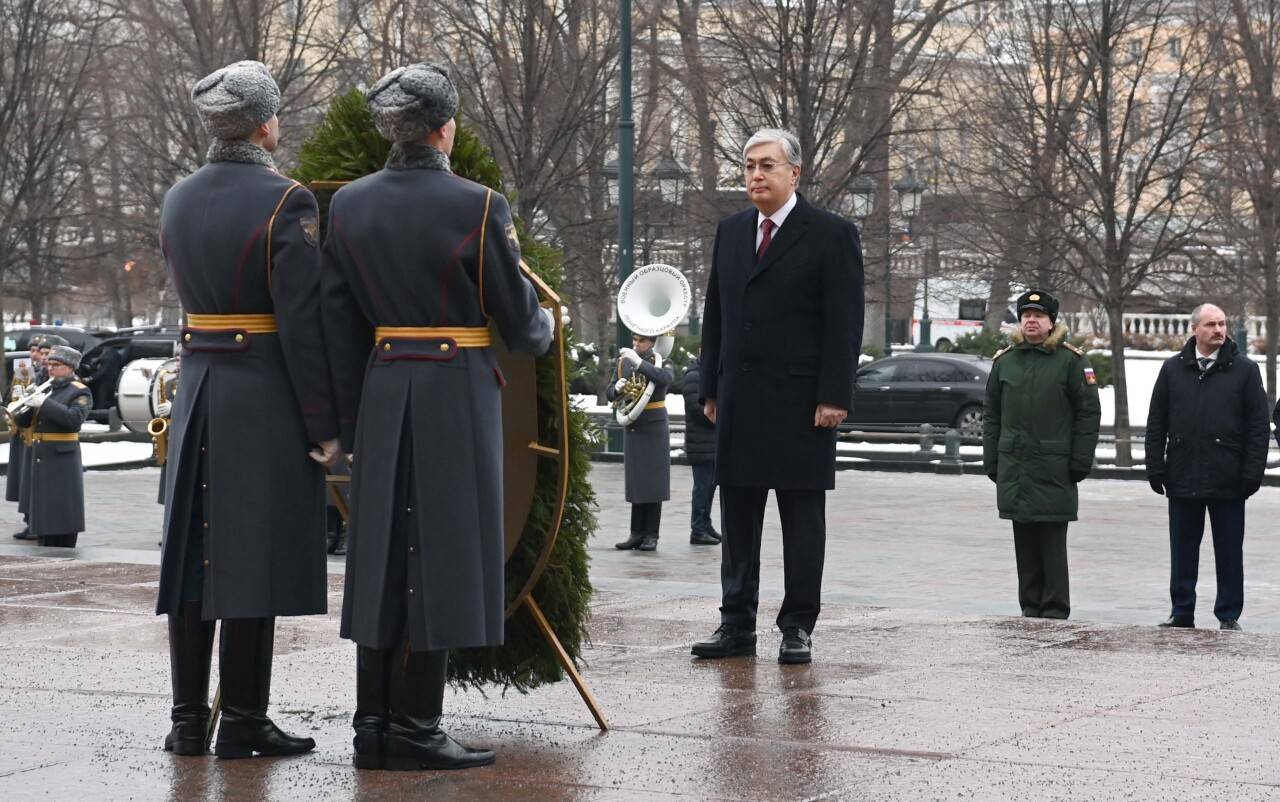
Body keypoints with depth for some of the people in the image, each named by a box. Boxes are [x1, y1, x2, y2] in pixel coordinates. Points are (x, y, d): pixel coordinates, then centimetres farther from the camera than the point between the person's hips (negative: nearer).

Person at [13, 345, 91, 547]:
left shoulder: (79, 392, -4)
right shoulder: (45, 390, 17)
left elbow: (74, 419, -22)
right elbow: (23, 421, 14)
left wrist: (45, 404, -23)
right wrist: (28, 404, -6)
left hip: (61, 461, -7)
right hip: (38, 461, 7)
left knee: (62, 516, -7)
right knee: (43, 514, 11)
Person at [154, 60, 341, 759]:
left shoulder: (177, 201, 8)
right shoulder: (283, 202, -13)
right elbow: (302, 323, -16)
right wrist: (324, 425, -11)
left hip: (198, 388, 7)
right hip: (267, 395, -6)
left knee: (193, 554, 9)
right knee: (255, 557, -2)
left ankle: (189, 720, 13)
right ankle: (242, 721, 2)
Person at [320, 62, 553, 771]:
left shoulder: (348, 205, 3)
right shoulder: (478, 207, -11)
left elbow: (339, 327, 5)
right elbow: (519, 324, -4)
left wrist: (351, 421, 12)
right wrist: (547, 326, 19)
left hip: (381, 394, 5)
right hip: (460, 395, -5)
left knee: (382, 553, 11)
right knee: (440, 554, 0)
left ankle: (373, 726, 13)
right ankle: (415, 730, 0)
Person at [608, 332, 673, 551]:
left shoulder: (660, 361, -3)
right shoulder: (623, 362, 8)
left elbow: (665, 379, -25)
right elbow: (609, 394, 10)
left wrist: (639, 363, -33)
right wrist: (617, 388, -13)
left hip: (654, 428, -4)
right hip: (632, 428, 4)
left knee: (654, 482, -2)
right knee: (635, 482, 5)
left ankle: (651, 535, 2)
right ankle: (637, 533, 9)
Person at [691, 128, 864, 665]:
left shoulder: (831, 235, -4)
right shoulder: (731, 232, 14)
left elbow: (845, 323, -8)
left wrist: (834, 396, -14)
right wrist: (711, 389, 11)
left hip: (801, 405, -5)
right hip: (739, 402, 6)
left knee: (802, 520, 1)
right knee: (737, 516, 7)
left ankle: (798, 628, 6)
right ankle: (737, 625, 13)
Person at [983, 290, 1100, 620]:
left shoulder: (1071, 361, 0)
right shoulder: (1004, 362, 12)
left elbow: (1089, 413, 0)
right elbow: (991, 415, 16)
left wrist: (1080, 463, -6)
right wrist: (992, 462, 10)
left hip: (1055, 470, -4)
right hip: (1013, 472, 4)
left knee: (1053, 543, -4)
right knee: (1024, 543, 7)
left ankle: (1055, 610, 0)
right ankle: (1030, 609, 14)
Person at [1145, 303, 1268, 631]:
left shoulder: (1244, 369, 1)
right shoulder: (1173, 369, 8)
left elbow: (1258, 426, 0)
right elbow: (1156, 423, 9)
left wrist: (1252, 474, -7)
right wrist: (1156, 469, 2)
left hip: (1227, 481, -2)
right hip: (1183, 478, 2)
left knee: (1229, 551, 5)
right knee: (1182, 551, 8)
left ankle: (1229, 614, 12)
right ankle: (1181, 612, 16)